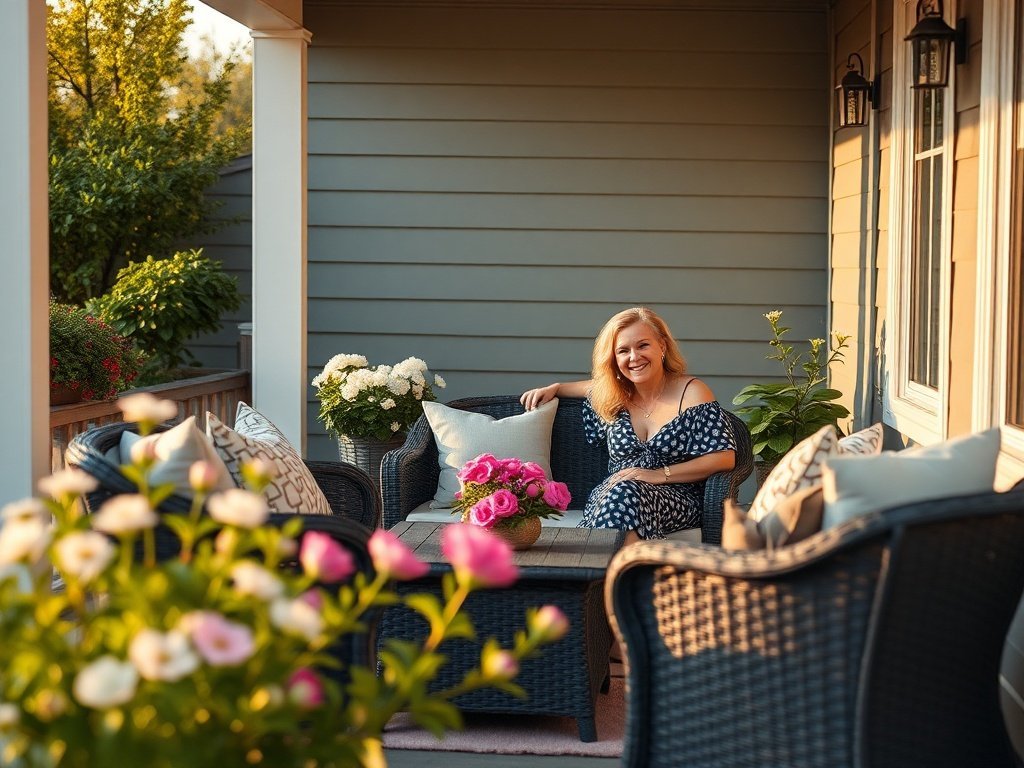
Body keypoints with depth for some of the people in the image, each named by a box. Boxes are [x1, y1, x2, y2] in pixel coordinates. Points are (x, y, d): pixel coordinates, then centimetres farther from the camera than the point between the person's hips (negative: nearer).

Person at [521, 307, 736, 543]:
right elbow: (593, 386, 43)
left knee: (626, 493, -39)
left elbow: (725, 458, -8)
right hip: (612, 494, 3)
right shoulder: (612, 395, 14)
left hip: (678, 499, -3)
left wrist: (659, 474, -14)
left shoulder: (690, 392, -1)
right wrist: (554, 388, 25)